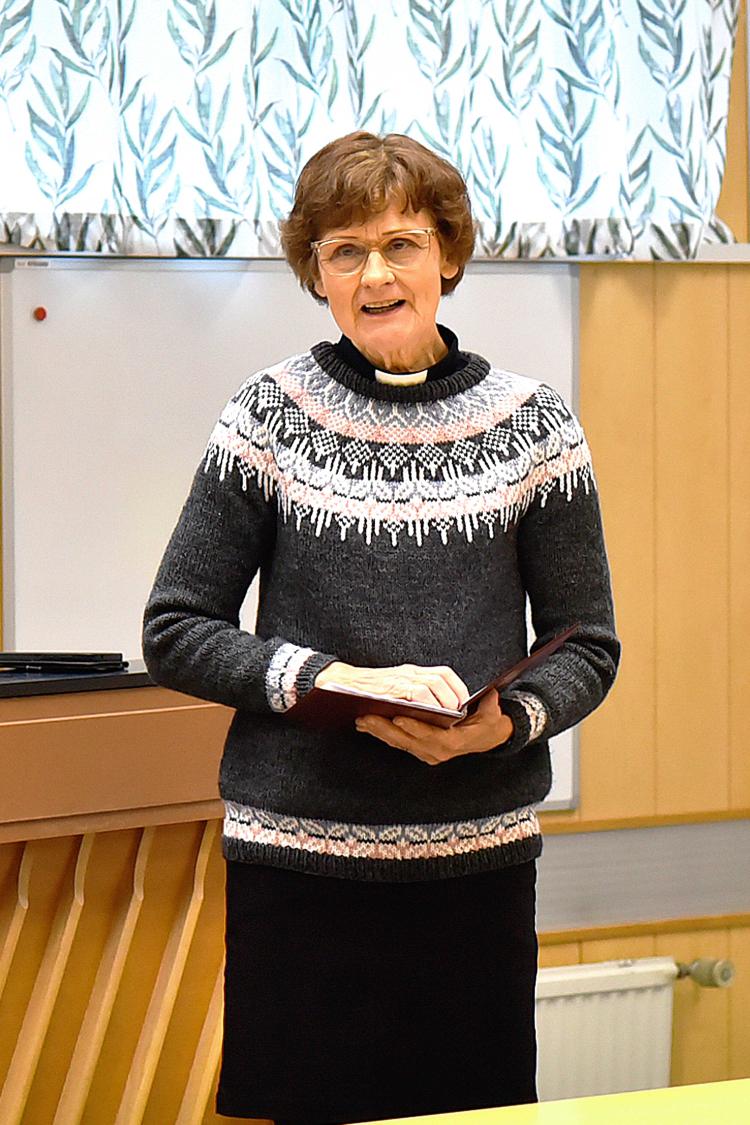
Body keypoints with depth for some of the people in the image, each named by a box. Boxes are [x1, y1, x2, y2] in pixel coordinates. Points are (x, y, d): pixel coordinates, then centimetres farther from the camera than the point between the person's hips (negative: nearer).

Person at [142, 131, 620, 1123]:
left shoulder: (530, 426, 3)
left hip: (479, 856, 1)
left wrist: (507, 721, -14)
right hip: (299, 857, -1)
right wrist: (331, 678, -14)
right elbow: (174, 633, 1)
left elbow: (587, 645, 7)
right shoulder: (273, 417, 1)